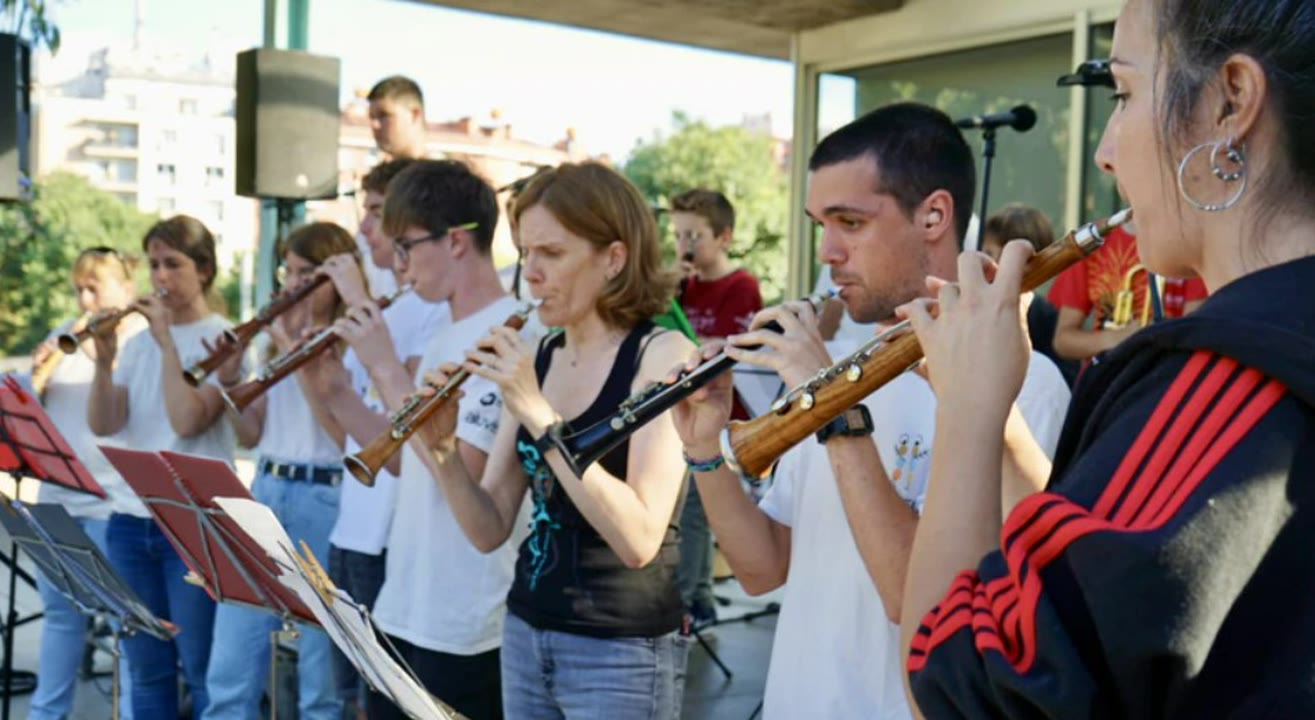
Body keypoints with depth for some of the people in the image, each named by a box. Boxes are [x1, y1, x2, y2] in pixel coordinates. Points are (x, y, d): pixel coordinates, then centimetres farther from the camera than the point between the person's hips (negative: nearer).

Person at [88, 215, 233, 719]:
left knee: (203, 672, 1)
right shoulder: (138, 341, 11)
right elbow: (102, 425, 1)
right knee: (146, 670, 12)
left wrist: (167, 342, -17)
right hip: (131, 519, 6)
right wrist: (104, 361, -14)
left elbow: (188, 421, -17)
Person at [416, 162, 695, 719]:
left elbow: (638, 540, -23)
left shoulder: (662, 353, -12)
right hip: (525, 634, 6)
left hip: (622, 652, -5)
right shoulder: (535, 358, 5)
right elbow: (490, 530, 4)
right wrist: (443, 448, -12)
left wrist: (538, 414, -24)